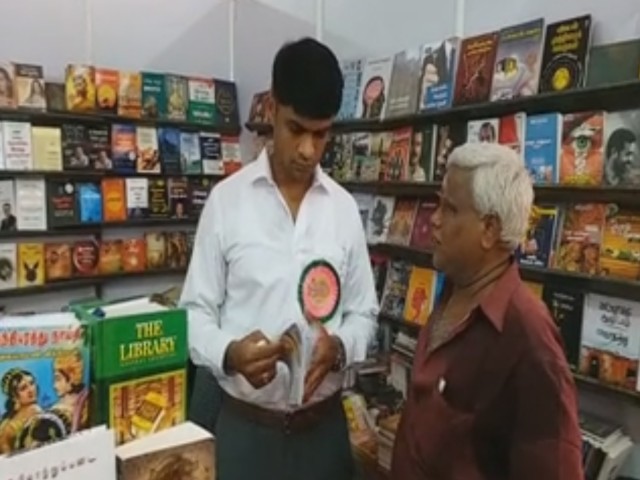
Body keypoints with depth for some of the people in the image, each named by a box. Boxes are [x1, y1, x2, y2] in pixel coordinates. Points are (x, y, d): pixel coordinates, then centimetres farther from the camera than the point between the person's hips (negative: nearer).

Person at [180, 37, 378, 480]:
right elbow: (196, 312, -5)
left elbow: (364, 313, 5)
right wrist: (229, 353, -24)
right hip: (245, 424, -2)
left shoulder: (345, 207, -1)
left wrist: (339, 348, -15)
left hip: (324, 424, 2)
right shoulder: (226, 199, -9)